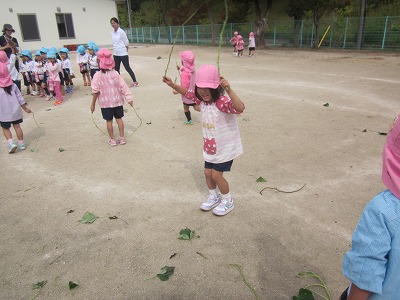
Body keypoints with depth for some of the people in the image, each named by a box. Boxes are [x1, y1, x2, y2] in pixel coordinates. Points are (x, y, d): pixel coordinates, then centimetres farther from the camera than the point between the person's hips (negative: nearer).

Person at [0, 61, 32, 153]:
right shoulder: (13, 85, -3)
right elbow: (20, 98, 2)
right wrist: (25, 108, 12)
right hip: (15, 110, 3)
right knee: (17, 126, 13)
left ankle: (11, 143, -4)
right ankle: (21, 143, 18)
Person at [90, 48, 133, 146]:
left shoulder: (98, 75, -13)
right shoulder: (115, 73, -7)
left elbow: (95, 91, -12)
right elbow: (123, 87, -7)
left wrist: (93, 104, -3)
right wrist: (129, 98, -1)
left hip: (105, 103, -2)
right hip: (117, 101, 2)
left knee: (109, 121, 9)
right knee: (119, 119, 14)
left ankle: (112, 140, 17)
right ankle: (122, 138, 19)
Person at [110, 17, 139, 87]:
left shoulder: (121, 32, -10)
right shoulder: (112, 33, 8)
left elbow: (126, 43, -7)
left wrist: (126, 51, -1)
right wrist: (116, 49, 11)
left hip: (123, 54, -7)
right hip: (116, 54, 7)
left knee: (127, 68, -4)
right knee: (116, 69, 9)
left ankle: (135, 82, 3)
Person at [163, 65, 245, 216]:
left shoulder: (222, 102, -29)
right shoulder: (201, 99, -4)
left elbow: (240, 108, -48)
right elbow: (187, 92, 14)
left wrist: (229, 90, -57)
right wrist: (172, 85, 3)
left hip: (226, 147, -7)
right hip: (210, 146, 7)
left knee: (216, 174, -2)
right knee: (207, 172, 14)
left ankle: (228, 201, 23)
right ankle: (213, 197, 41)